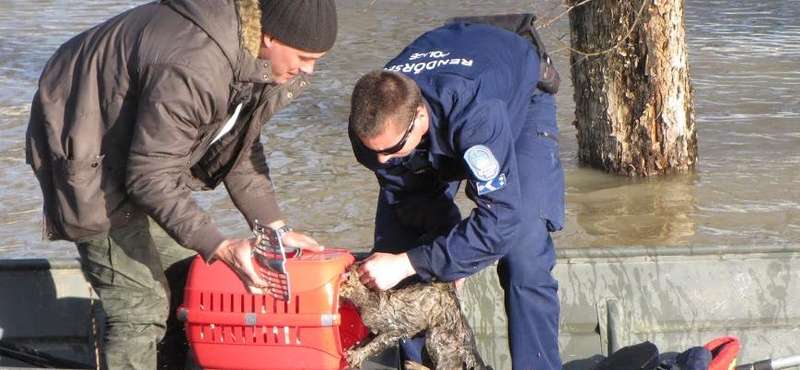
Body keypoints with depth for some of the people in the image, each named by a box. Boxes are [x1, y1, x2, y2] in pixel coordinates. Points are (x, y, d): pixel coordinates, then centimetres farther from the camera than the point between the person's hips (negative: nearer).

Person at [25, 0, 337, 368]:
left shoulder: (251, 53, -7)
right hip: (87, 156, -10)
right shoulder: (192, 68, -37)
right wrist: (220, 247, -36)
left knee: (186, 282, 12)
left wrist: (275, 227, 2)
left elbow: (238, 145, 6)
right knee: (141, 308, -13)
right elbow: (150, 178, -32)